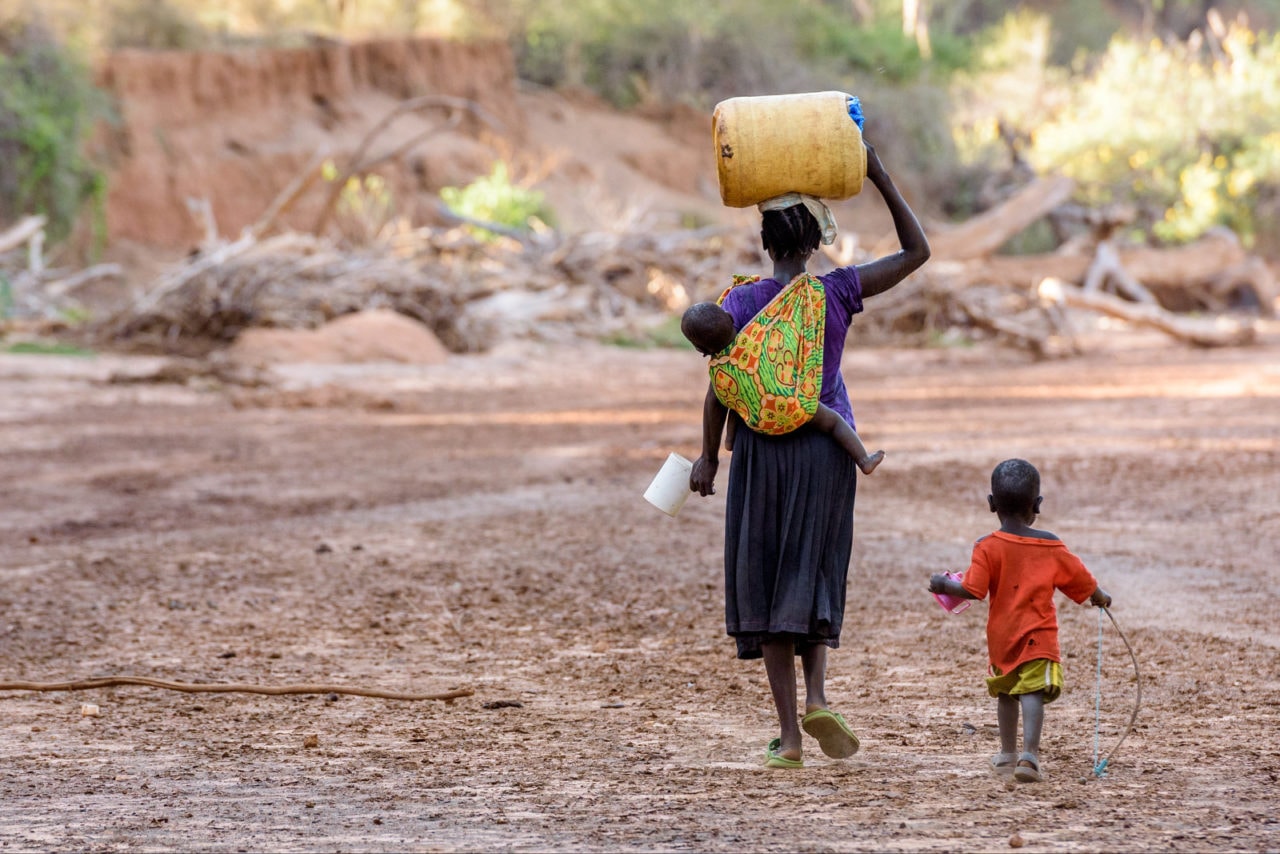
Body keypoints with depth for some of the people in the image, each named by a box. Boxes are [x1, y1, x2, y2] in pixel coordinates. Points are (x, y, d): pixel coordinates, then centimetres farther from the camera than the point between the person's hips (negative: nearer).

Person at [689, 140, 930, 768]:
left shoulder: (741, 302, -3)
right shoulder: (840, 291, -3)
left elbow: (720, 384, -6)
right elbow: (917, 251, 3)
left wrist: (708, 458, 2)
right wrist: (882, 181, 5)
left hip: (761, 450, -1)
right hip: (826, 449, 1)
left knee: (765, 584, 6)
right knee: (813, 576, 14)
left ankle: (789, 734, 0)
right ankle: (816, 696, -12)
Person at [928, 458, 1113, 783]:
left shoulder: (988, 547, -7)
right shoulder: (1051, 546, -1)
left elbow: (972, 590, -14)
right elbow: (1082, 580, 8)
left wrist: (943, 585, 4)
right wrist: (1100, 597, 29)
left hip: (1001, 635, 1)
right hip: (1038, 635, -1)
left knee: (1005, 692, 19)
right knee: (1032, 692, -9)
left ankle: (1008, 754, 32)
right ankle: (1029, 755, -26)